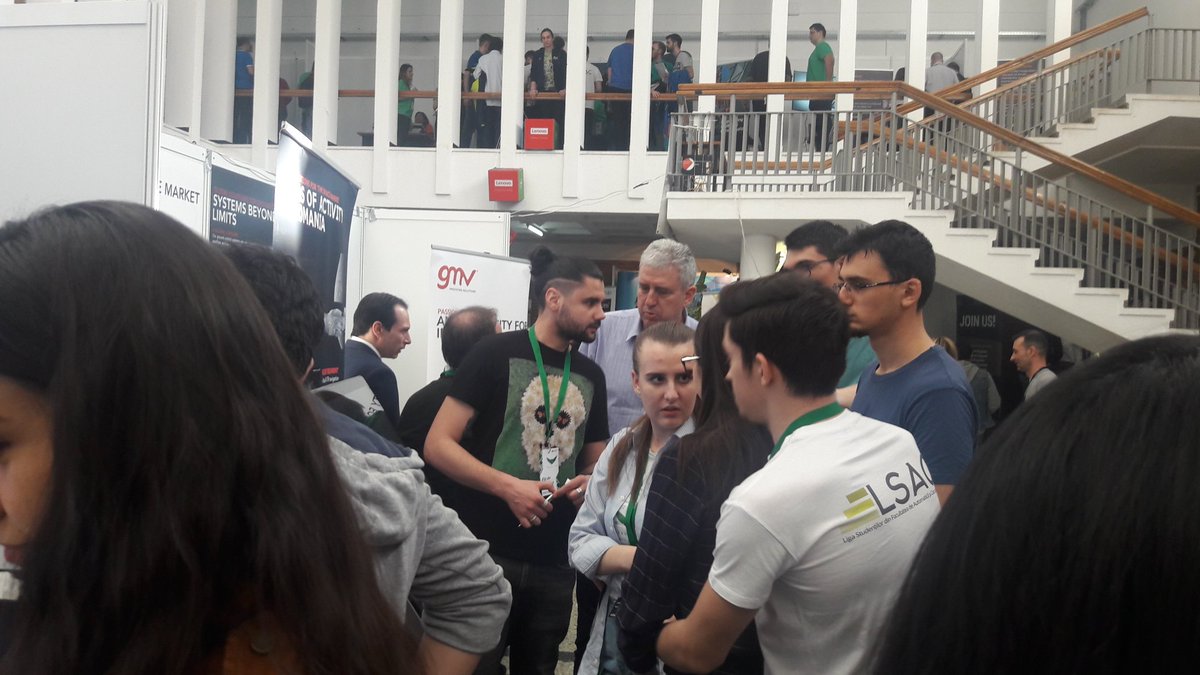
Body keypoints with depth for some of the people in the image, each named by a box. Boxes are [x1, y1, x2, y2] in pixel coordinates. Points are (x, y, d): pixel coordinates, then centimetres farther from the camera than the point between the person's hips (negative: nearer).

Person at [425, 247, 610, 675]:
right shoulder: (496, 354, -7)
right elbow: (437, 445, -10)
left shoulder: (590, 375, 10)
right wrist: (508, 486, -21)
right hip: (485, 553, -5)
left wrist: (589, 482, -3)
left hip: (554, 563, 6)